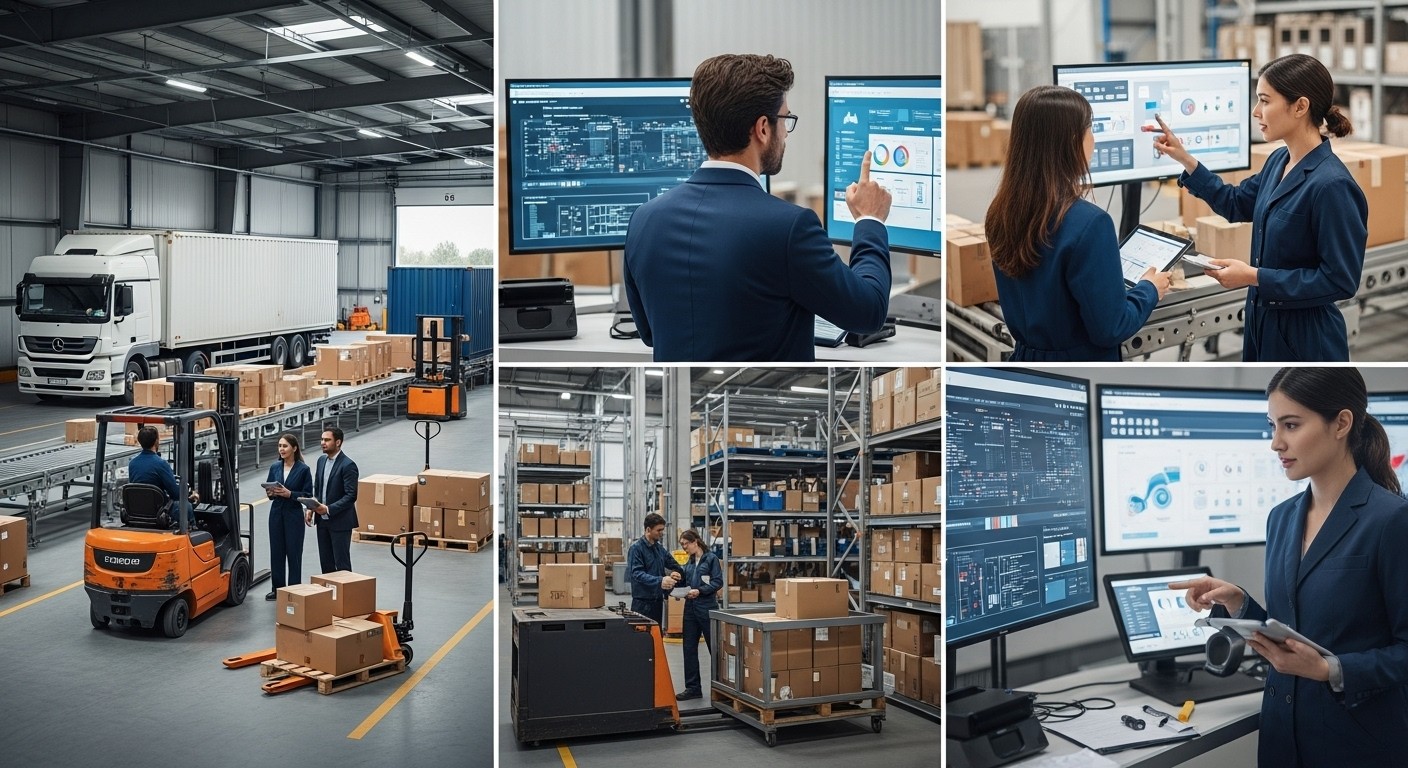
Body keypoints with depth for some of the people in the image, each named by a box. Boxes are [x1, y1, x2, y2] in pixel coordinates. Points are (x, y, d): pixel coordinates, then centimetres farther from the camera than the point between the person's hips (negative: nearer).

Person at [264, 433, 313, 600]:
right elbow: (268, 489, 12)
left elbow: (308, 495, -8)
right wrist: (270, 493, -10)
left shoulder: (303, 469, -8)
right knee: (276, 551, 9)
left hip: (294, 515, -4)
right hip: (276, 512, 4)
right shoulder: (275, 467, 5)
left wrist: (289, 494, -20)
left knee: (294, 553, 1)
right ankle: (277, 588, 19)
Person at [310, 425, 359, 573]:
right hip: (322, 520, 7)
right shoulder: (321, 460, 9)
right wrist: (311, 508, 4)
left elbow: (351, 496, -18)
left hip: (340, 521, -7)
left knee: (342, 563, -2)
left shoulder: (348, 465, -15)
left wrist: (329, 509, -23)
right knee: (325, 561, 12)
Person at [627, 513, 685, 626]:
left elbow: (673, 564, 21)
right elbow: (637, 573, -21)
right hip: (642, 602, -7)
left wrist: (677, 573, -4)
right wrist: (659, 581, -34)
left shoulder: (659, 548, 14)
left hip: (658, 600, 7)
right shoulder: (636, 548, -10)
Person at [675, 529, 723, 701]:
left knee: (714, 648, 3)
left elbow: (718, 582, -12)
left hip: (707, 608, -7)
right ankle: (693, 687, 14)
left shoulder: (711, 558, -7)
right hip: (690, 608, 7)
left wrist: (699, 591, -21)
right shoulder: (689, 563, 13)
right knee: (689, 648, 6)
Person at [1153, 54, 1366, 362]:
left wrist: (1255, 277, -22)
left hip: (1305, 339, -9)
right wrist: (1184, 158, 14)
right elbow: (1237, 203, 22)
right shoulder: (1279, 161, 3)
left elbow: (1340, 280, -23)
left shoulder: (1331, 185, -24)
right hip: (1265, 324, 9)